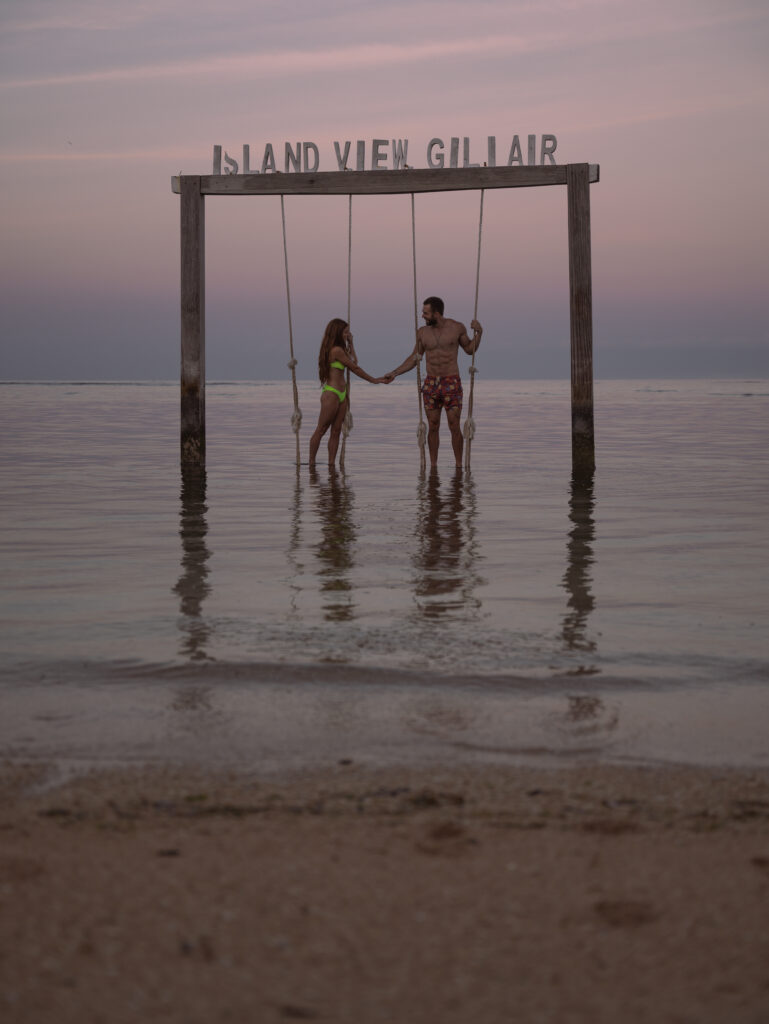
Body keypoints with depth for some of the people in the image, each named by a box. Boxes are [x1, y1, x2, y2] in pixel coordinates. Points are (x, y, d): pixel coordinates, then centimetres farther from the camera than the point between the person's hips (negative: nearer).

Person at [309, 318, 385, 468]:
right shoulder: (337, 350, -15)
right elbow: (355, 368, -8)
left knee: (336, 431, 6)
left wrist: (350, 344, 22)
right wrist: (373, 380, 1)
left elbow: (353, 362, 21)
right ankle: (312, 464, 0)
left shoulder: (337, 349, 14)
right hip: (331, 394, -9)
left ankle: (331, 464, 5)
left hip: (341, 394, 9)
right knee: (321, 430, -4)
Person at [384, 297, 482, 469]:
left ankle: (459, 466, 6)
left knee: (454, 427, -4)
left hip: (452, 384, -2)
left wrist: (478, 333, -6)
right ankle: (433, 466, 11)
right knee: (433, 427, 4)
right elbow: (414, 358, 12)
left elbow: (470, 349, 10)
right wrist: (394, 373, 5)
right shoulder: (422, 332, 2)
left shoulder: (457, 328, -4)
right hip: (431, 384, 2)